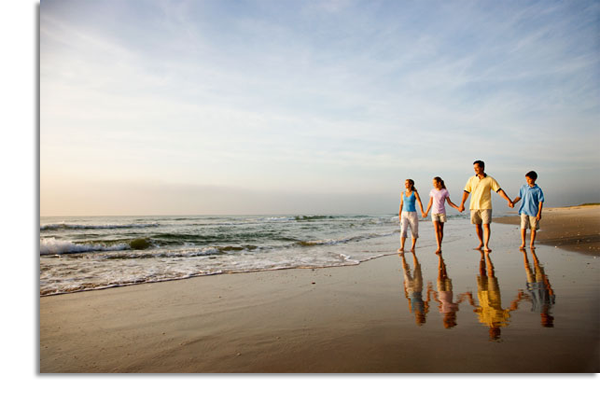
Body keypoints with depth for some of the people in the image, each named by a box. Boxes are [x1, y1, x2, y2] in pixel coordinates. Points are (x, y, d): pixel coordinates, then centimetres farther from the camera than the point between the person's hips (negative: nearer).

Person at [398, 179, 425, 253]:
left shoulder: (415, 193, -5)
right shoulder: (403, 193, 7)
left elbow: (420, 203, -14)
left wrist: (422, 213, -26)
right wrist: (399, 214, 20)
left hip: (413, 214, -2)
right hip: (404, 214, 2)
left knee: (414, 232, 8)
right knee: (403, 231, -14)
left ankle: (413, 247, 25)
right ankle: (402, 248, -19)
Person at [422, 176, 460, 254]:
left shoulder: (445, 191, -3)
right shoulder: (432, 191, 2)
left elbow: (449, 202, 2)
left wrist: (458, 208, -9)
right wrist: (426, 212, 17)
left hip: (442, 212, -1)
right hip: (434, 212, 1)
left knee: (441, 230, 4)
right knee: (436, 230, -9)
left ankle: (440, 247, 13)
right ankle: (439, 247, -13)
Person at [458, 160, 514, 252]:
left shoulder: (490, 179, 0)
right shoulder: (471, 179, 7)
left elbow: (499, 190, -1)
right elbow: (466, 192, 9)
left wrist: (509, 200, -8)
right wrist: (462, 204, 4)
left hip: (485, 206, -3)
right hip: (474, 206, 3)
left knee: (486, 225, -10)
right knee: (477, 226, 9)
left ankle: (486, 246, -8)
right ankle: (481, 243, 26)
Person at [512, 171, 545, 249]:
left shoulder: (537, 190, -5)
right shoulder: (523, 187, 5)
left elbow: (540, 202, -4)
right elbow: (519, 196, 13)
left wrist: (539, 213, -8)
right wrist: (512, 202, -2)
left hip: (534, 212, -2)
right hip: (524, 211, 2)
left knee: (533, 228, 7)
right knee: (523, 227, -5)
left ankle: (531, 244, 19)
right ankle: (523, 243, 7)